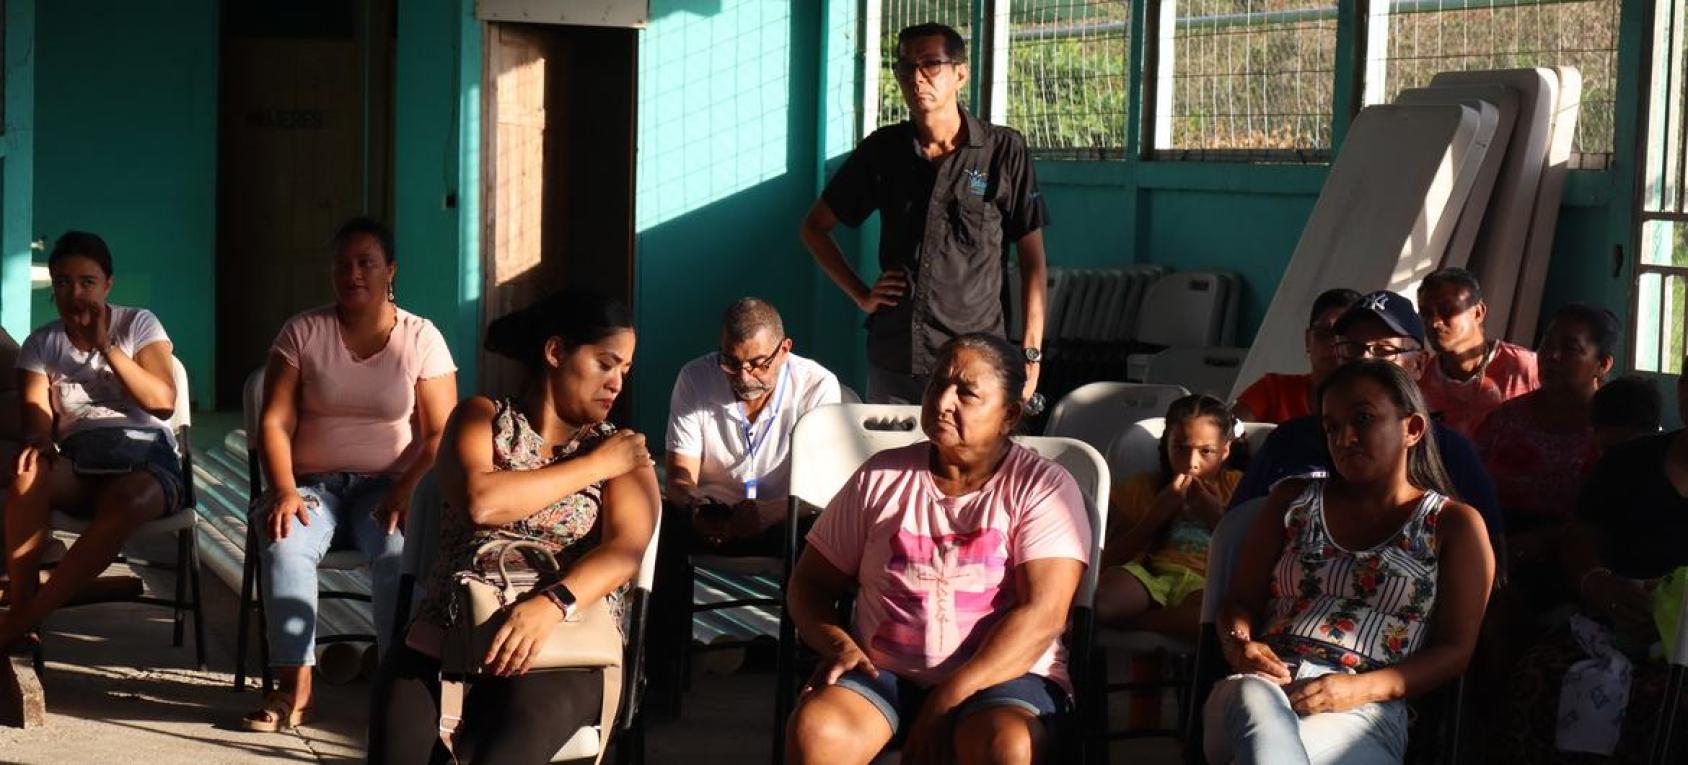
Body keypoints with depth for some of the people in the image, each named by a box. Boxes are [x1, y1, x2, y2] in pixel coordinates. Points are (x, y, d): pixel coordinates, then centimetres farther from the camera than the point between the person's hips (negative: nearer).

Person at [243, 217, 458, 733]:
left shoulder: (421, 338, 0)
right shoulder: (302, 332, 2)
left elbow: (441, 434, -4)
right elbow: (275, 422, -3)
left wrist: (407, 492, -20)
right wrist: (284, 491, -19)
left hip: (387, 486, -1)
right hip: (314, 483, 1)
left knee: (400, 552, -35)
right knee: (285, 545, -33)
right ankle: (294, 686, -30)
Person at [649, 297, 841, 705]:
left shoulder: (818, 386, -13)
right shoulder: (696, 378, -8)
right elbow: (680, 475, -9)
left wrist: (769, 512, -40)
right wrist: (697, 512, -34)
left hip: (785, 518, -1)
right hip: (711, 513, 1)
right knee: (664, 530, -32)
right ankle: (664, 678, -25)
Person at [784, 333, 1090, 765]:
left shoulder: (1044, 488, -1)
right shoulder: (882, 477, 9)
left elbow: (1042, 614, -12)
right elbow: (811, 582, 14)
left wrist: (951, 697, -21)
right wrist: (838, 645, -9)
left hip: (1003, 676, -3)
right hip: (884, 671, 3)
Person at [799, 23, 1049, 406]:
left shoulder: (1004, 150, -3)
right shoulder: (882, 150, 5)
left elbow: (1032, 258, 1)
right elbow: (814, 227, 17)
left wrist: (1031, 353, -4)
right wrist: (861, 295, 6)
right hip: (892, 359, 3)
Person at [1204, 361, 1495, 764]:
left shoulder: (1454, 525, 15)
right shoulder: (1293, 500, 24)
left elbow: (1455, 650, 6)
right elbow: (1241, 601, 22)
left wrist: (1362, 688, -12)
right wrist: (1239, 643, -4)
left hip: (1364, 713, -3)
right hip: (1264, 684, 3)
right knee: (1253, 699, -41)